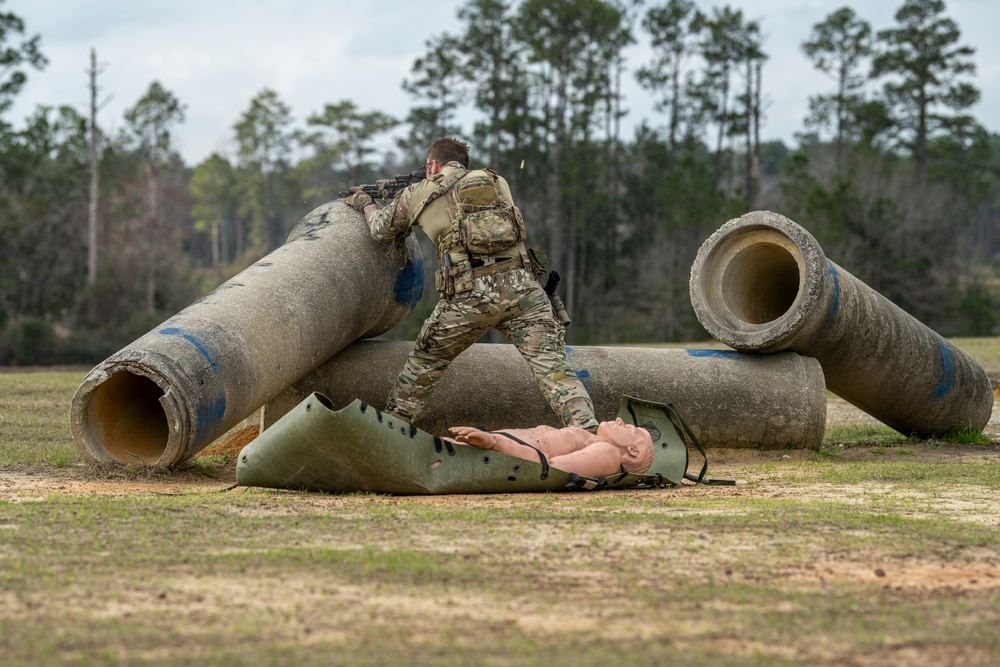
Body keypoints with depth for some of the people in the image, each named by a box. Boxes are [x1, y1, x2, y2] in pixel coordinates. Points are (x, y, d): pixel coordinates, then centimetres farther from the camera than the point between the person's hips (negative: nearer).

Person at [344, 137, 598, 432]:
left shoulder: (419, 193, 17)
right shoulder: (498, 182, 24)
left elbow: (383, 232, 34)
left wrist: (366, 204, 56)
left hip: (469, 295, -1)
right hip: (520, 284, 1)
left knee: (424, 363, 20)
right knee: (553, 368, -5)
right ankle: (588, 433, -22)